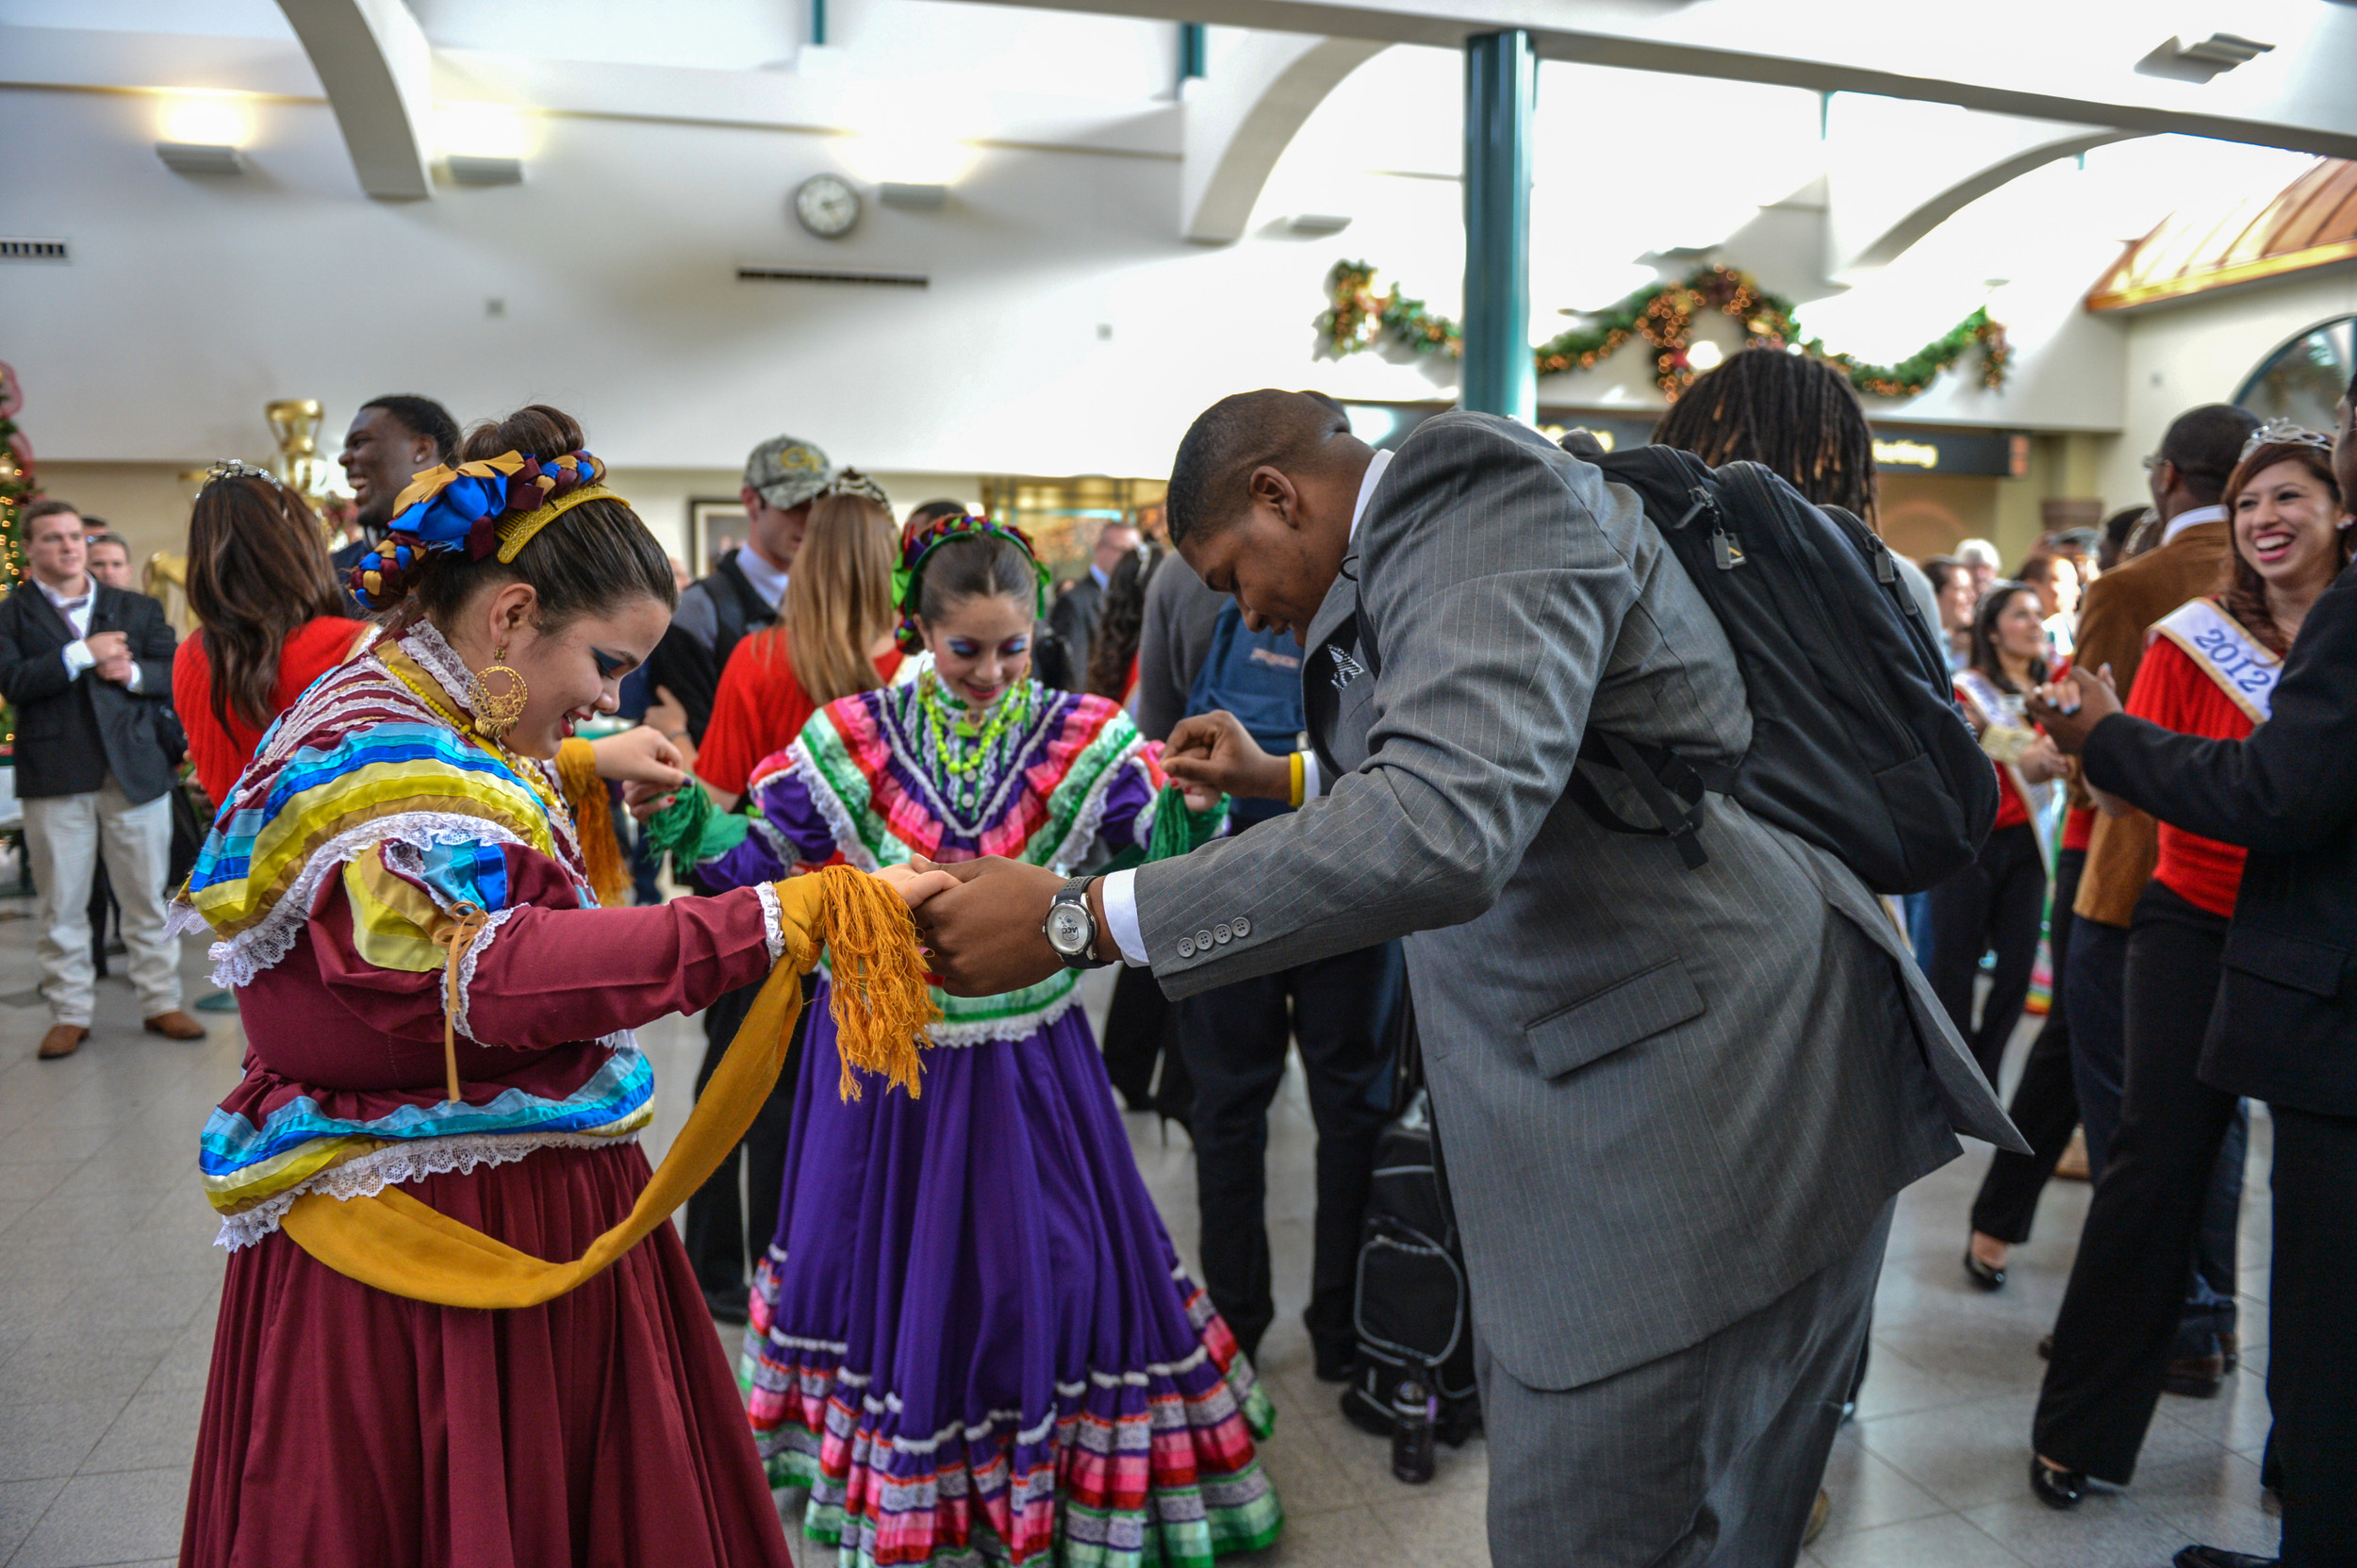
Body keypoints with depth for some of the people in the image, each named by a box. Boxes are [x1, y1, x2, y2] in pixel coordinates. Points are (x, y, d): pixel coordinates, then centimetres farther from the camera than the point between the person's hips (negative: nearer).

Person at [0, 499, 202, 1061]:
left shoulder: (137, 609, 12)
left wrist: (134, 673, -12)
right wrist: (82, 654, -14)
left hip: (135, 771, 2)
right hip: (55, 779, -1)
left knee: (149, 899, 6)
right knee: (62, 905, 4)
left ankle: (161, 1003, 14)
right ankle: (69, 1014, 14)